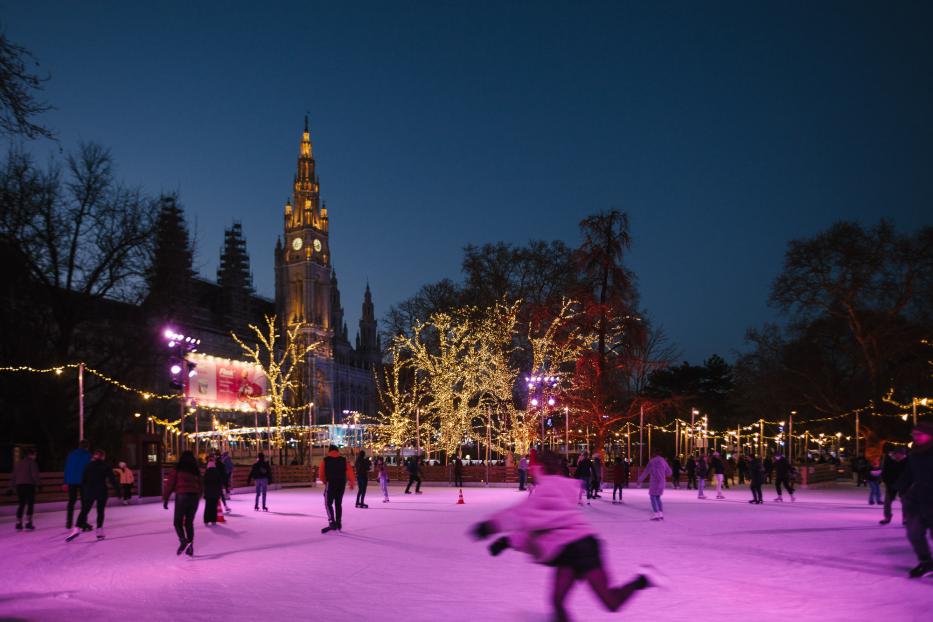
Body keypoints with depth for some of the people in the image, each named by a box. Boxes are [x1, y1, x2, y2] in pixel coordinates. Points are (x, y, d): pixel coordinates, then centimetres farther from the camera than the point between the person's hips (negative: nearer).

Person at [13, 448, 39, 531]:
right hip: (29, 485, -6)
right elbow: (35, 474, -13)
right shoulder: (32, 463, -4)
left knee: (21, 505, 11)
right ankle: (28, 523, -7)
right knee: (30, 504, -1)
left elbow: (14, 476, 15)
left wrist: (13, 486, 17)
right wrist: (37, 484, -8)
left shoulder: (18, 463, 17)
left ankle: (18, 524, 9)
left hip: (19, 485, 6)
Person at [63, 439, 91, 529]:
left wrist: (66, 482, 8)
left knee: (71, 501, 14)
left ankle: (69, 522, 13)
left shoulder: (71, 454, 8)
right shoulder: (88, 455, -3)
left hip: (72, 481, 4)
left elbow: (67, 468, 6)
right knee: (84, 501, 1)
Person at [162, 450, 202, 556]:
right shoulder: (196, 471, 12)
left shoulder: (178, 469, 2)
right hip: (194, 497, 4)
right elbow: (201, 486, 16)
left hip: (182, 496, -4)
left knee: (178, 521, 4)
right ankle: (190, 547, 10)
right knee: (189, 522, 13)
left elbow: (170, 484, -2)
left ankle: (183, 540, -20)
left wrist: (165, 499, 1)